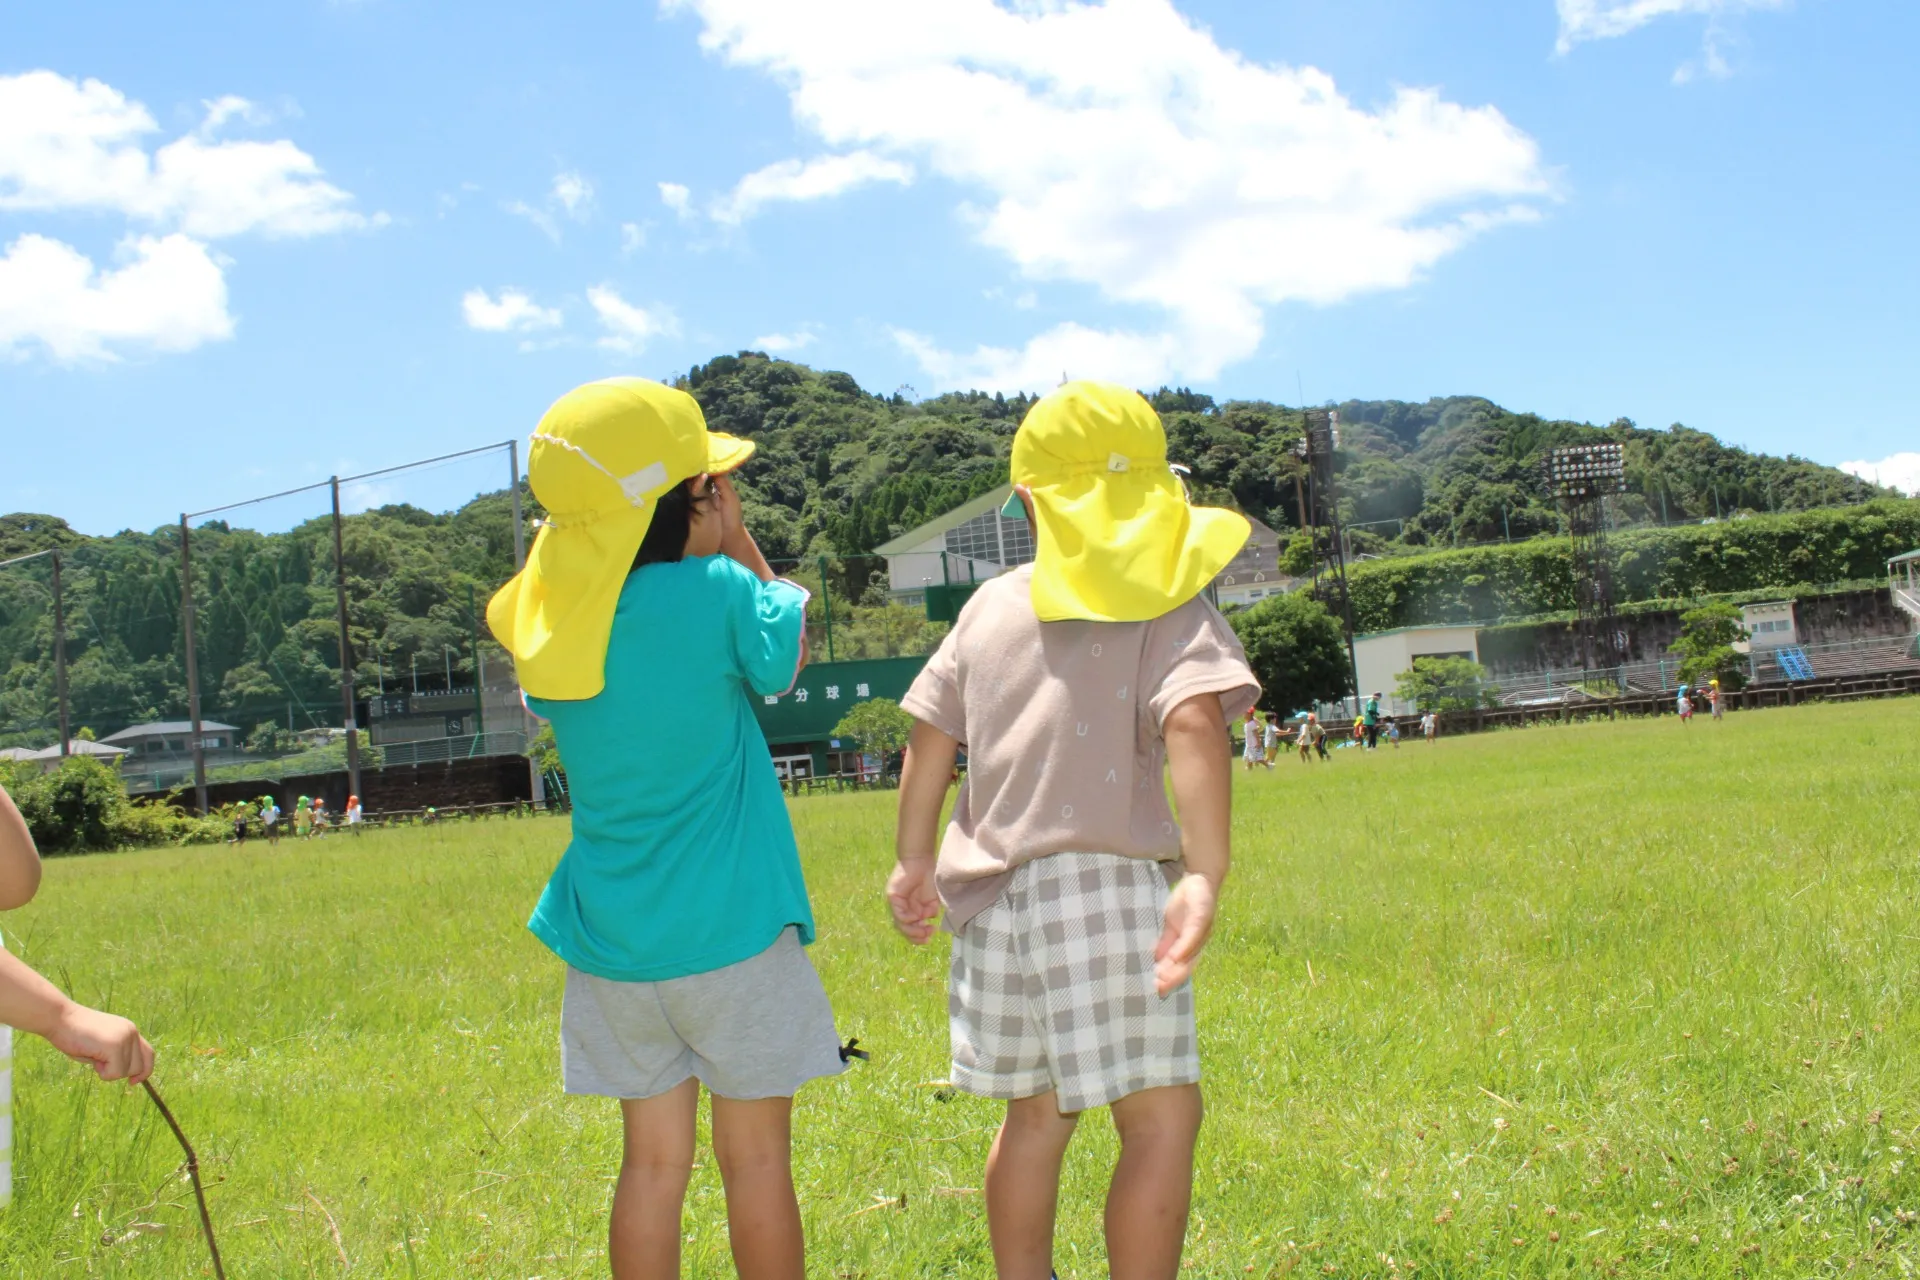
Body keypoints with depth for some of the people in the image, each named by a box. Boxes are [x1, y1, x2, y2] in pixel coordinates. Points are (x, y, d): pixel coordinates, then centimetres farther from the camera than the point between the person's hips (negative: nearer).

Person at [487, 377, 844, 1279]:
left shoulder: (551, 620, -2)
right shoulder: (717, 592, -16)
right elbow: (787, 654, 2)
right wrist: (736, 536, 4)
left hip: (612, 936, 5)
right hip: (730, 929, -5)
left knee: (652, 1160, 14)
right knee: (756, 1157, 9)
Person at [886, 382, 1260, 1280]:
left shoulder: (992, 607, 12)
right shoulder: (1166, 606, -3)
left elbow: (929, 733, 13)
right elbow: (1192, 720, -19)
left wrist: (913, 860, 24)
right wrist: (1205, 876, -28)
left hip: (993, 894, 6)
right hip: (1103, 883, -6)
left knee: (1035, 1115, 19)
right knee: (1162, 1118, -1)